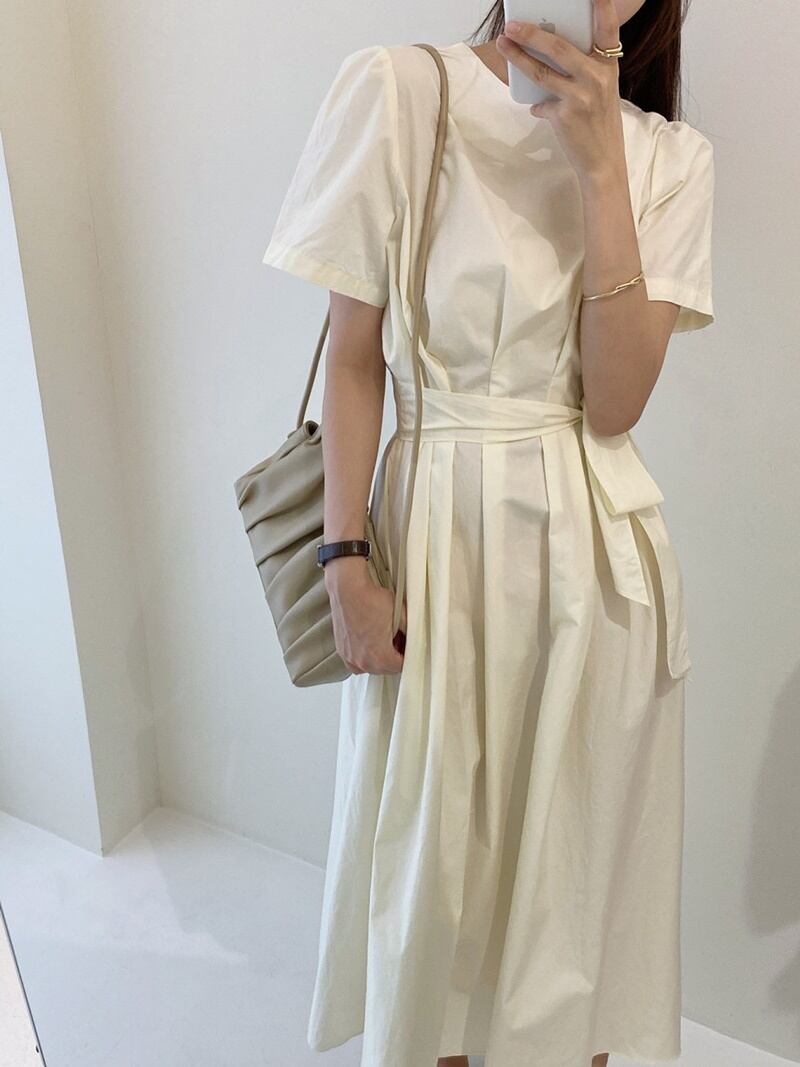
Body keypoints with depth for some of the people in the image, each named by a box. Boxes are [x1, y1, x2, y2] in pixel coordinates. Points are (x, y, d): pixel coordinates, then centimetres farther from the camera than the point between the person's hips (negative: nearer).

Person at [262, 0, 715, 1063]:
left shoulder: (669, 157, 3)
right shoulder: (401, 90, -4)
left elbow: (616, 400, -9)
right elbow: (354, 358, -4)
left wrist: (598, 167, -14)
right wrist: (348, 563, -8)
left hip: (596, 542, 2)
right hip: (438, 531, -1)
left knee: (575, 839, 16)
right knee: (430, 839, 14)